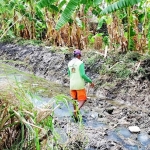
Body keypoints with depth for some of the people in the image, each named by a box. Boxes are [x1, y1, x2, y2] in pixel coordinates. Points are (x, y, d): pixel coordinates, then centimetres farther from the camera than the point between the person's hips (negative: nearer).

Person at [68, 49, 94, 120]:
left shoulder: (69, 63, 6)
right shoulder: (80, 63, -13)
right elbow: (83, 75, -20)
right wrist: (90, 81, -11)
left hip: (72, 84, 6)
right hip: (80, 85, -6)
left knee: (74, 99, 19)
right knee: (82, 99, 3)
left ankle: (75, 114, 23)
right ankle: (76, 110, -21)